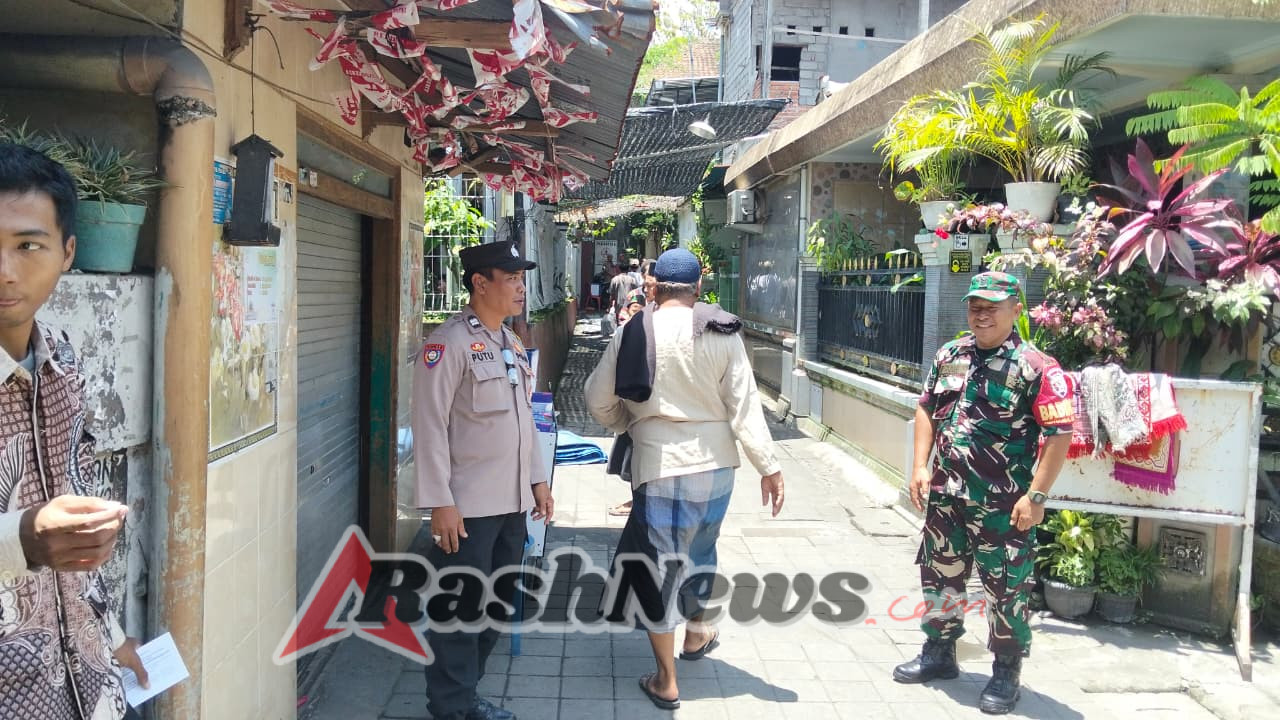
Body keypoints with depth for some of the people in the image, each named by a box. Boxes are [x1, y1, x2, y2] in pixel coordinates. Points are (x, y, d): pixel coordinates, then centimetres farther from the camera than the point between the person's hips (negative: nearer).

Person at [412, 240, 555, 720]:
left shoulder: (511, 343, 12)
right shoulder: (449, 343, -14)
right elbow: (430, 426, -17)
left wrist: (537, 479, 16)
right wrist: (440, 503, -19)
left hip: (512, 502, 8)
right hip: (467, 506, -8)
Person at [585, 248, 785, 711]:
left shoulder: (633, 333, -5)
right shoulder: (722, 334, -5)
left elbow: (598, 399, 0)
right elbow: (744, 405, -7)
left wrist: (627, 425, 19)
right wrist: (768, 466, -4)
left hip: (658, 461, -2)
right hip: (715, 462, 3)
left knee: (658, 563, 7)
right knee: (700, 548, 25)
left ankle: (666, 681, 13)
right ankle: (696, 635, 46)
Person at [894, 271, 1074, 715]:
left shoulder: (1036, 368, -12)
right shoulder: (949, 356, 6)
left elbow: (1059, 434, -14)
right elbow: (927, 409, 15)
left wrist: (1036, 496, -17)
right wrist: (920, 467, 6)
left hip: (1002, 505, -6)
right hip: (946, 495, 6)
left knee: (1006, 587, 5)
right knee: (939, 574, 17)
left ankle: (1006, 673, 23)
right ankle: (938, 653, 36)